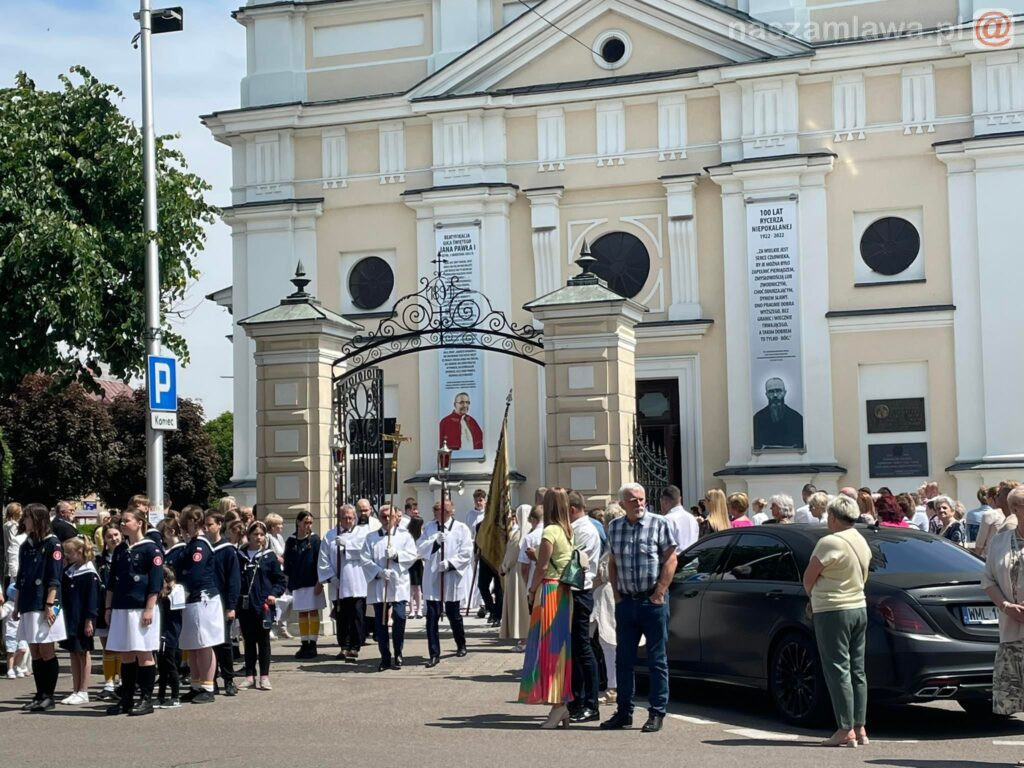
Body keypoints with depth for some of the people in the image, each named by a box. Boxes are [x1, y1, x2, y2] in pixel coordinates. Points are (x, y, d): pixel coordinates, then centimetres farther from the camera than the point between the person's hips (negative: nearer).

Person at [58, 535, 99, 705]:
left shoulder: (89, 574, -12)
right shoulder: (68, 571, 11)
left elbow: (92, 599, -14)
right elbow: (63, 594, 16)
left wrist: (89, 621, -17)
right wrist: (63, 617, 13)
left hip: (82, 620, -8)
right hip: (70, 619, 8)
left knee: (83, 653, 0)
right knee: (73, 653, 10)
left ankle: (83, 693, 5)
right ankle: (76, 691, 16)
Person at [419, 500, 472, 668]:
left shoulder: (461, 528, 0)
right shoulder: (429, 527, 7)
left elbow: (466, 553, -6)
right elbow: (422, 550, 0)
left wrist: (450, 563, -18)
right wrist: (436, 541, -17)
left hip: (453, 579, -1)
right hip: (432, 579, 2)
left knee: (453, 614, 10)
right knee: (432, 616, -4)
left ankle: (461, 645, 34)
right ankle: (434, 654, 0)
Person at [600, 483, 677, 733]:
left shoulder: (659, 524, -3)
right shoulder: (614, 528, 9)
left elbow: (670, 560, -5)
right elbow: (612, 563, 15)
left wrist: (659, 593, -11)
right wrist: (616, 593, 5)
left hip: (652, 600, -4)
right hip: (625, 601, 4)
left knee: (657, 660, 0)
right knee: (623, 659, 9)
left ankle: (657, 713, 6)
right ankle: (624, 712, 17)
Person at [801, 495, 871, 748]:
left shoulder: (830, 543, -17)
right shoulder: (862, 543, 11)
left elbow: (809, 577, -12)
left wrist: (813, 596, 10)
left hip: (833, 612, -9)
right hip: (859, 607, 9)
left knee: (838, 671, -6)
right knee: (856, 670, 11)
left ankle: (846, 730, -6)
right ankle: (860, 728, 15)